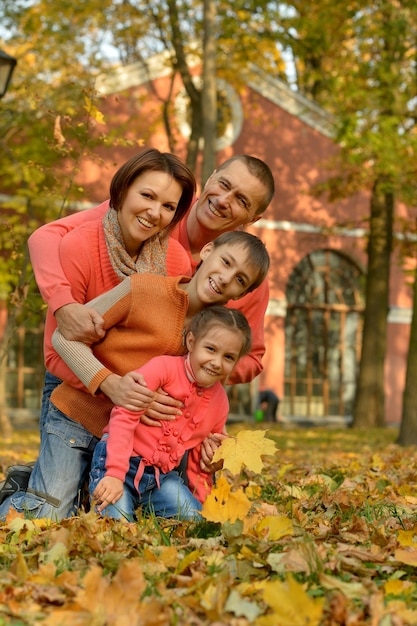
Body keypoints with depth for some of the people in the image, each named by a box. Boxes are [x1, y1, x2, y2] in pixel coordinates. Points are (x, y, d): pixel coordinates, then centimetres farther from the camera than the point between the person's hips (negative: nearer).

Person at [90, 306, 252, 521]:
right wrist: (115, 473, -26)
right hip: (120, 460, -5)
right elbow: (124, 415, -20)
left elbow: (199, 460, 15)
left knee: (194, 519, -15)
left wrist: (200, 500, 5)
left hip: (163, 476, 5)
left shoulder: (220, 403, 5)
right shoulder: (164, 368, -15)